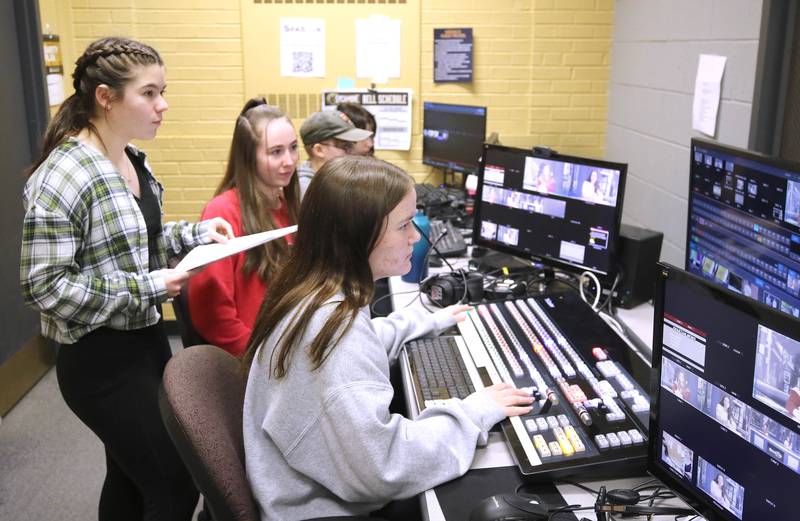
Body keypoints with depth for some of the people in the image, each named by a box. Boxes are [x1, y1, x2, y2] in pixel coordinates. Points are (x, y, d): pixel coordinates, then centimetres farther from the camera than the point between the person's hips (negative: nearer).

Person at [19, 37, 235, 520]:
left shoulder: (137, 162, 5)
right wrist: (149, 287, -22)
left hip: (147, 338, 8)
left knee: (133, 474, 23)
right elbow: (44, 286, -22)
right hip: (100, 357, -8)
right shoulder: (62, 177, -21)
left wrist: (195, 233, 0)